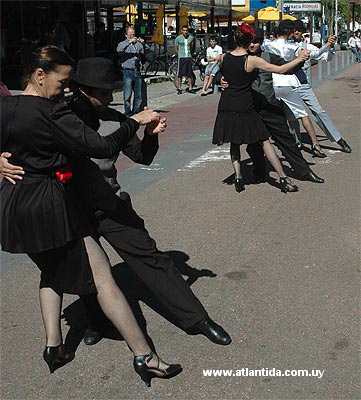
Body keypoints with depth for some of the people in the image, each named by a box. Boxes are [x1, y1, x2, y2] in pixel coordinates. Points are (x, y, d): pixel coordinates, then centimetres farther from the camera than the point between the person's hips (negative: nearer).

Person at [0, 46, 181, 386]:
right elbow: (103, 147, -20)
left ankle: (53, 346, 26)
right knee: (102, 275, -4)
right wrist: (136, 121, -9)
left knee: (52, 269, 29)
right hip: (50, 206, -8)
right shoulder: (51, 114, -18)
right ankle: (144, 357, -2)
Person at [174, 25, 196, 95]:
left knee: (189, 74, 5)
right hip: (181, 58, -3)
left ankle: (190, 88, 11)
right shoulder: (178, 38, -3)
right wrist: (180, 54, 7)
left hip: (189, 57, 3)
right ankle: (179, 88, 5)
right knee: (180, 74, -1)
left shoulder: (191, 38, 5)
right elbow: (176, 49, 5)